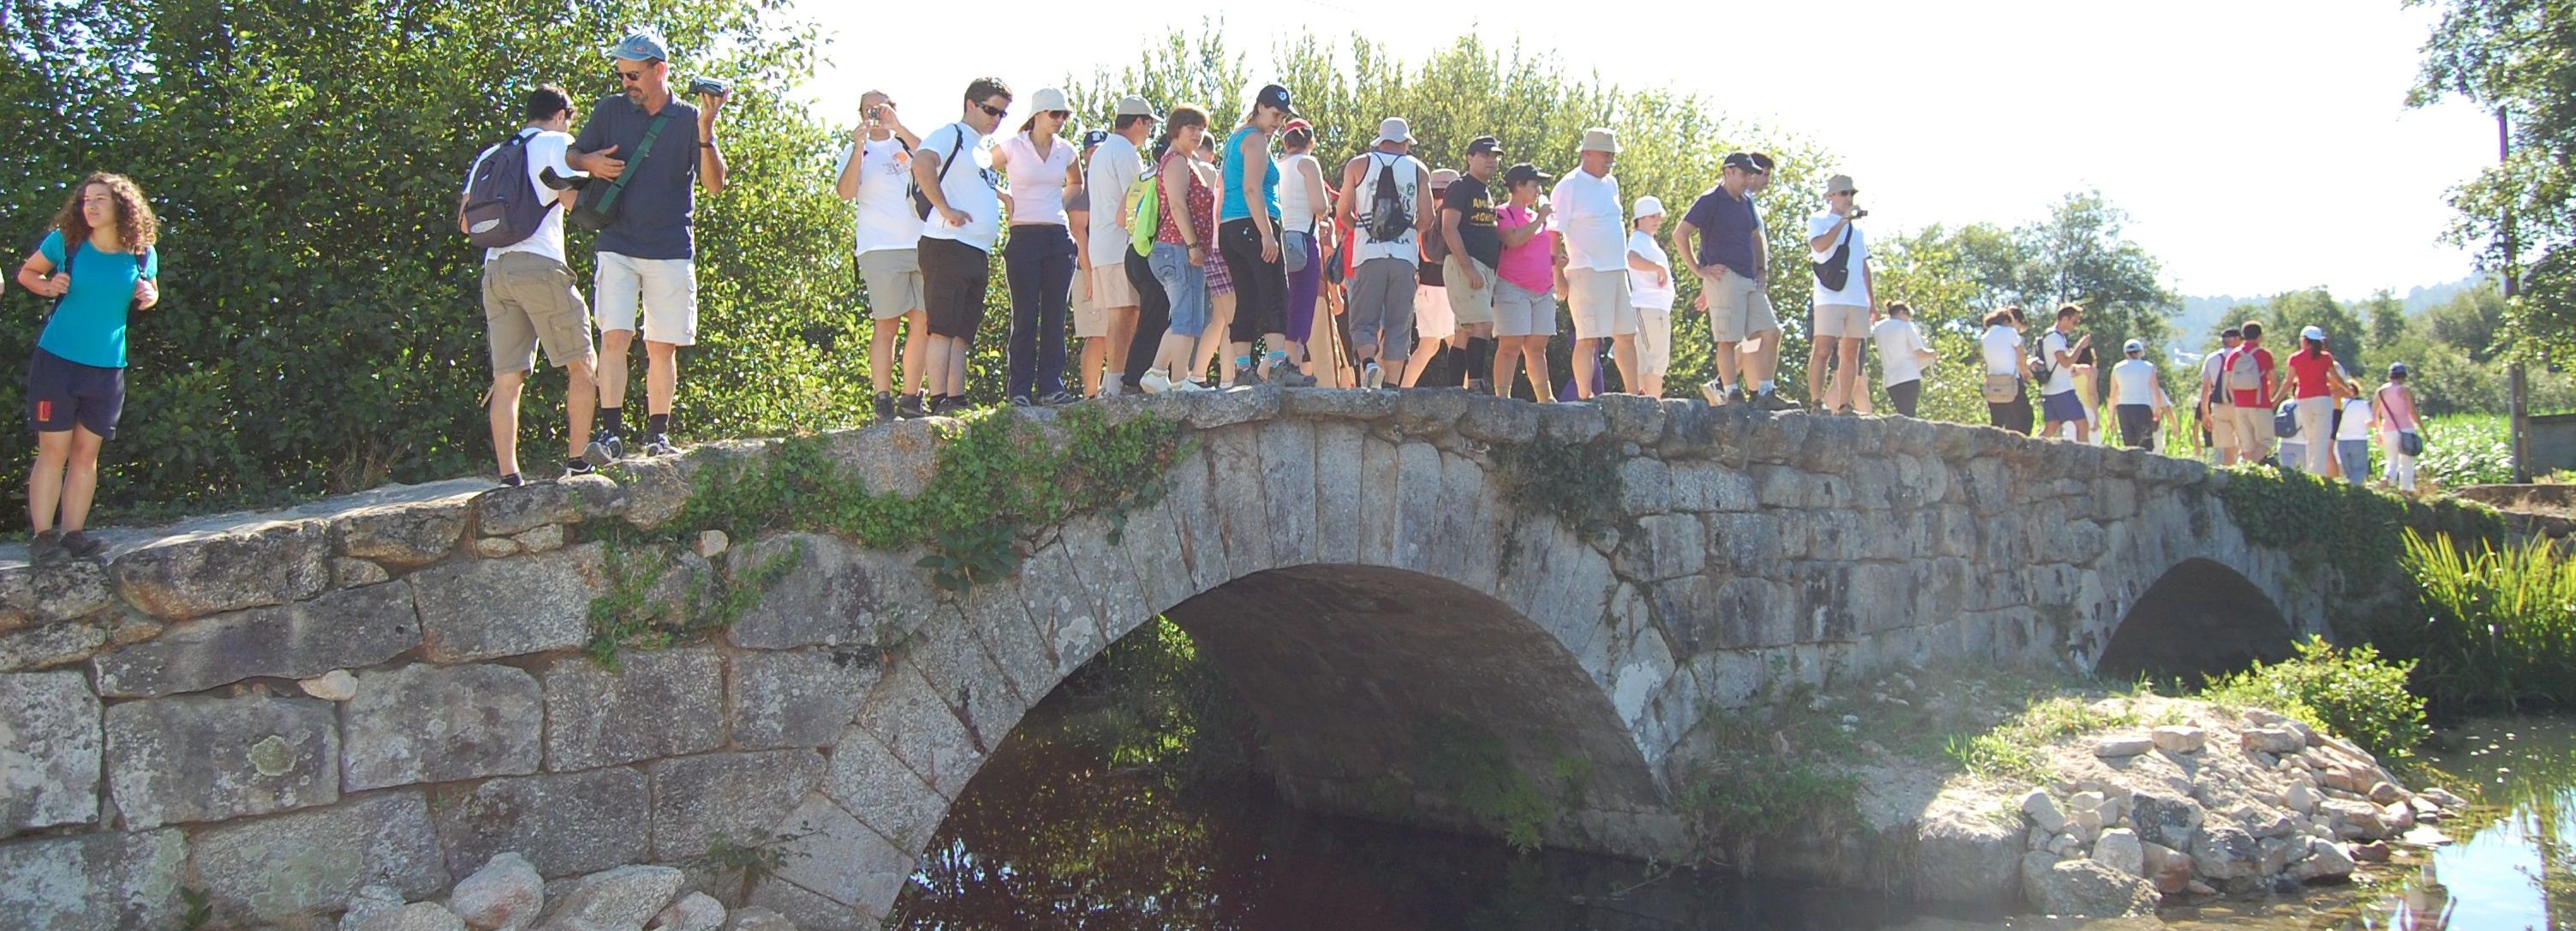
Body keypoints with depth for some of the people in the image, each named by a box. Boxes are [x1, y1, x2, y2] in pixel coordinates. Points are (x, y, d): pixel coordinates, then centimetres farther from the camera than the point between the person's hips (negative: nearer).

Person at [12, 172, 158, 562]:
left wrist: (149, 296, -5)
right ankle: (43, 536, 3)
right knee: (53, 451, -2)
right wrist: (47, 286, -12)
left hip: (107, 368, 2)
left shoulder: (142, 254, 1)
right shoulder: (64, 241, -4)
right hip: (56, 360, -2)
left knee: (86, 453, 7)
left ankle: (73, 533, 14)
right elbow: (26, 272, 9)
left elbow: (151, 290, 18)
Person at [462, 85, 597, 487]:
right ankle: (578, 461, 1)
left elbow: (466, 223, 20)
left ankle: (509, 475, -3)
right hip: (539, 265, -6)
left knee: (506, 380, 2)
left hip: (494, 269, 6)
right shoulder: (556, 143, 5)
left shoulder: (491, 156, 23)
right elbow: (572, 198, -9)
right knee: (582, 364, 4)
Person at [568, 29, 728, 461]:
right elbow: (572, 156, 16)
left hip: (672, 251, 0)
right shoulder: (611, 110, 6)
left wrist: (705, 132, -20)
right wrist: (590, 163, -7)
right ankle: (611, 432, -12)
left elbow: (715, 185, -7)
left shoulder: (689, 119, 2)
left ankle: (657, 435, 11)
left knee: (662, 346, 3)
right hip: (617, 245, 0)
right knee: (614, 336, -12)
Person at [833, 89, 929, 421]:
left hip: (922, 245, 3)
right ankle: (883, 402, -3)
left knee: (923, 323, 1)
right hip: (882, 249, -3)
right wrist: (859, 145, -10)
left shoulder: (907, 143, 18)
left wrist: (898, 127, -10)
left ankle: (910, 399, 8)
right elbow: (846, 192, -6)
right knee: (886, 326, -6)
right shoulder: (856, 151, 11)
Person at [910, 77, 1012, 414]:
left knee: (962, 334, 7)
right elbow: (922, 163, -21)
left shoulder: (985, 149, 25)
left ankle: (958, 401, 9)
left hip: (978, 253, 9)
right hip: (949, 246, -9)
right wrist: (946, 209, -21)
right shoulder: (951, 135, -2)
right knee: (943, 329, -11)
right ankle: (939, 402, -13)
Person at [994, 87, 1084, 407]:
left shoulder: (1066, 151, 11)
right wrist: (1004, 199, 0)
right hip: (1025, 237, -4)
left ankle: (1051, 386, 7)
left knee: (1055, 317, 3)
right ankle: (1019, 390, 0)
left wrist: (1060, 202, 15)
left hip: (1059, 239, 4)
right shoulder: (1011, 147, -1)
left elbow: (1076, 184, 30)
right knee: (1025, 318, -4)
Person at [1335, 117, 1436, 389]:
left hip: (1369, 254, -1)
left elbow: (1342, 213, 5)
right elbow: (1427, 219, 5)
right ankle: (1390, 384, 0)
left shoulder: (1358, 165, 7)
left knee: (1363, 321, 3)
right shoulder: (1418, 170, 9)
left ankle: (1369, 362, -23)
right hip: (1405, 256, 1)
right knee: (1398, 326, 5)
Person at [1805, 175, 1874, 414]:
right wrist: (1844, 220, -13)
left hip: (1857, 300, 6)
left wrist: (1871, 299, 20)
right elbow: (1820, 245, -16)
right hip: (1829, 298, -6)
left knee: (1851, 354, 3)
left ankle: (1844, 406, 4)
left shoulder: (1857, 227, 23)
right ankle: (1817, 402, -12)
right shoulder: (1818, 221, 5)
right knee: (1822, 351, -12)